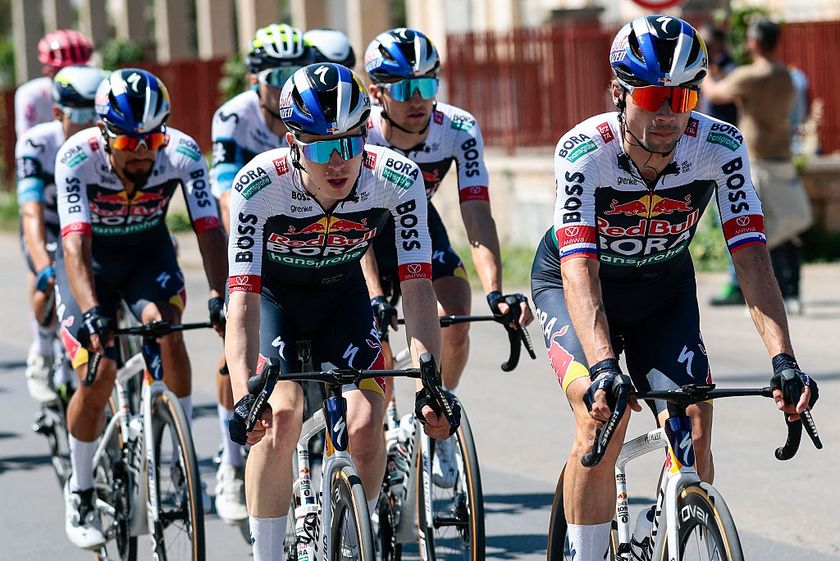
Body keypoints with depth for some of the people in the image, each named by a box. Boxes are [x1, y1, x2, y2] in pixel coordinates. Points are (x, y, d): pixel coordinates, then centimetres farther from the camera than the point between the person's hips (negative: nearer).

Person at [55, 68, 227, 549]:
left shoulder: (182, 154, -26)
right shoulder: (78, 158, -31)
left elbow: (210, 229, -30)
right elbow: (76, 244, -38)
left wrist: (221, 295, -46)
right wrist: (92, 313, -53)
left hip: (149, 252, 1)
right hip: (92, 259, -1)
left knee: (164, 325, -30)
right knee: (98, 378, -14)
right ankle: (81, 490, 10)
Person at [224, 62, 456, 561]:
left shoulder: (396, 179, -28)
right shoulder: (259, 185, -33)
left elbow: (417, 289, -29)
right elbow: (242, 296, -37)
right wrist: (244, 396, -49)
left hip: (343, 299, 2)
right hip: (273, 297, -2)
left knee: (366, 426, -16)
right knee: (281, 416, -24)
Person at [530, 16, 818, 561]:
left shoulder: (720, 147, -25)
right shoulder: (584, 152, -32)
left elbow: (752, 257, -29)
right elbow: (580, 272, -39)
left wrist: (783, 359, -41)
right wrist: (602, 367, -54)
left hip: (663, 288, 3)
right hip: (572, 284, -2)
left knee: (694, 428, -15)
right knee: (602, 418, -25)